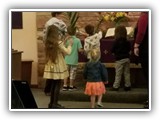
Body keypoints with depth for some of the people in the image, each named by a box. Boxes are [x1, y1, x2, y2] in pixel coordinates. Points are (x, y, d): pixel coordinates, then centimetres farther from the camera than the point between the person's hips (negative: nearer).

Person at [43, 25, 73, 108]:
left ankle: (51, 102, 19)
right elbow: (67, 52, -9)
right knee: (58, 85, 0)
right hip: (58, 66, -6)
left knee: (53, 84, 15)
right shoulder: (58, 43, -15)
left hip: (51, 65, 6)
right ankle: (55, 104, -1)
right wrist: (70, 45, 7)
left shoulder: (48, 42, 3)